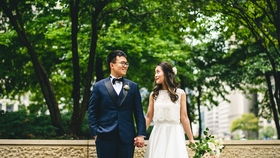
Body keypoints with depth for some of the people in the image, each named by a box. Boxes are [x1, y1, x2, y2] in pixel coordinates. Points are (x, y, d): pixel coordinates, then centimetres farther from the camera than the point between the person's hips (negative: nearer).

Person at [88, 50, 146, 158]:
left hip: (127, 137, 2)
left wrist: (141, 134, -1)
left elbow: (139, 112, 7)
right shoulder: (99, 86, 3)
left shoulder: (133, 87, 8)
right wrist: (95, 133, -3)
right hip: (105, 138, -1)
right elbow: (92, 112, 4)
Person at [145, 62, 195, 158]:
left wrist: (191, 138, 1)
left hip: (174, 134, -2)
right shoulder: (154, 94, 9)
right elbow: (148, 117, 9)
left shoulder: (180, 93, 2)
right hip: (158, 134, 2)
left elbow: (184, 117, 2)